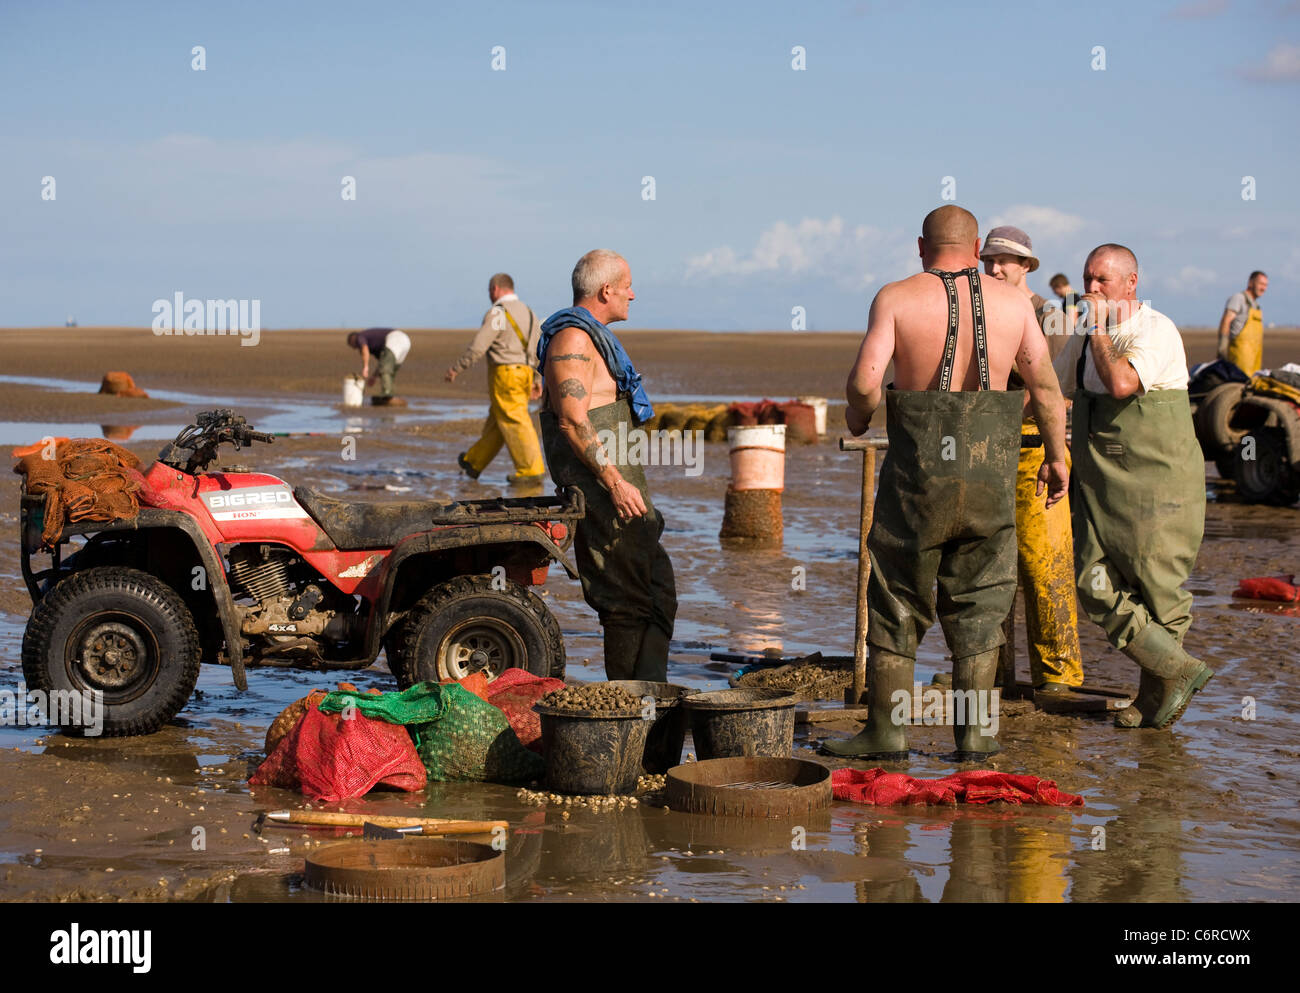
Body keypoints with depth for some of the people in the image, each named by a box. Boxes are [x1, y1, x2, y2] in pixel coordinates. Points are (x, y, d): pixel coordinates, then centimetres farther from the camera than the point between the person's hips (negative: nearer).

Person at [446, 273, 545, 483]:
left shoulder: (497, 312, -10)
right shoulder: (527, 311, 16)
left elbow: (478, 346, -14)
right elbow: (540, 349, 15)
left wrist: (456, 368, -5)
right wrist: (538, 379, 17)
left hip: (505, 373, -8)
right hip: (525, 372, 8)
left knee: (514, 422, -7)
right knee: (496, 420, 15)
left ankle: (531, 468, -11)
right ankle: (474, 463, 27)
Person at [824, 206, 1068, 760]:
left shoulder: (896, 299, -4)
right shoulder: (1014, 303, 4)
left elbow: (865, 381, -14)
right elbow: (1046, 387, 7)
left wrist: (857, 416, 7)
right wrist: (1056, 456, 19)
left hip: (920, 465, -2)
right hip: (991, 467, 2)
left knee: (897, 599, 8)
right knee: (979, 600, 11)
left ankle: (886, 730, 11)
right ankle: (974, 731, 11)